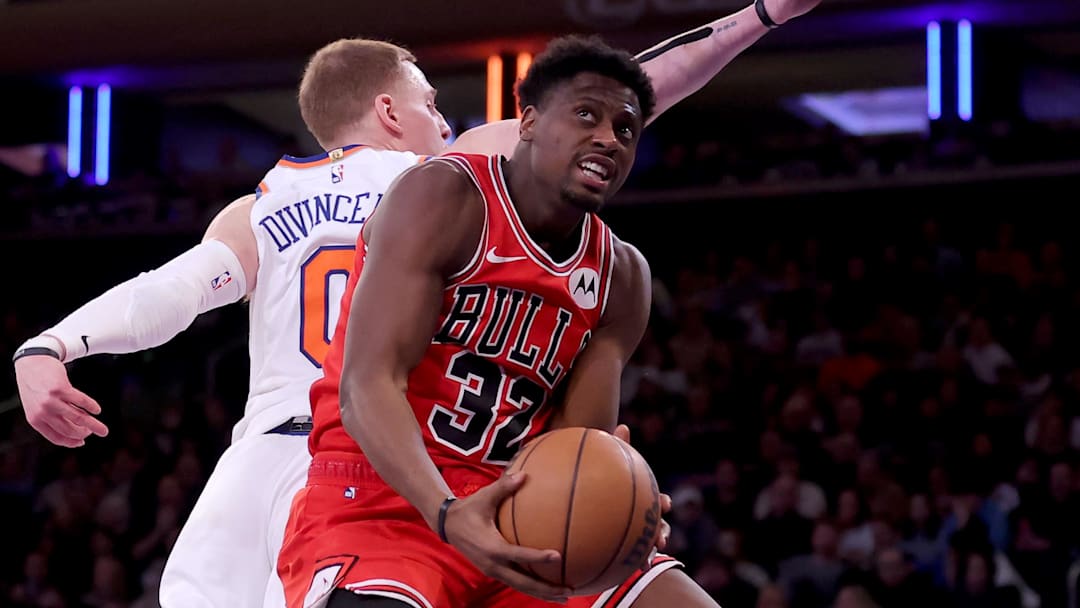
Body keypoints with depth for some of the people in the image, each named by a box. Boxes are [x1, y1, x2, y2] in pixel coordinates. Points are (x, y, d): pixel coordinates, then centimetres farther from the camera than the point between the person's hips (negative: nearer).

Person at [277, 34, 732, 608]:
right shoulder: (445, 198, -9)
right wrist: (448, 514, -36)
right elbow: (368, 385, -19)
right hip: (377, 506, -7)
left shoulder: (623, 277, 11)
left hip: (516, 521, 7)